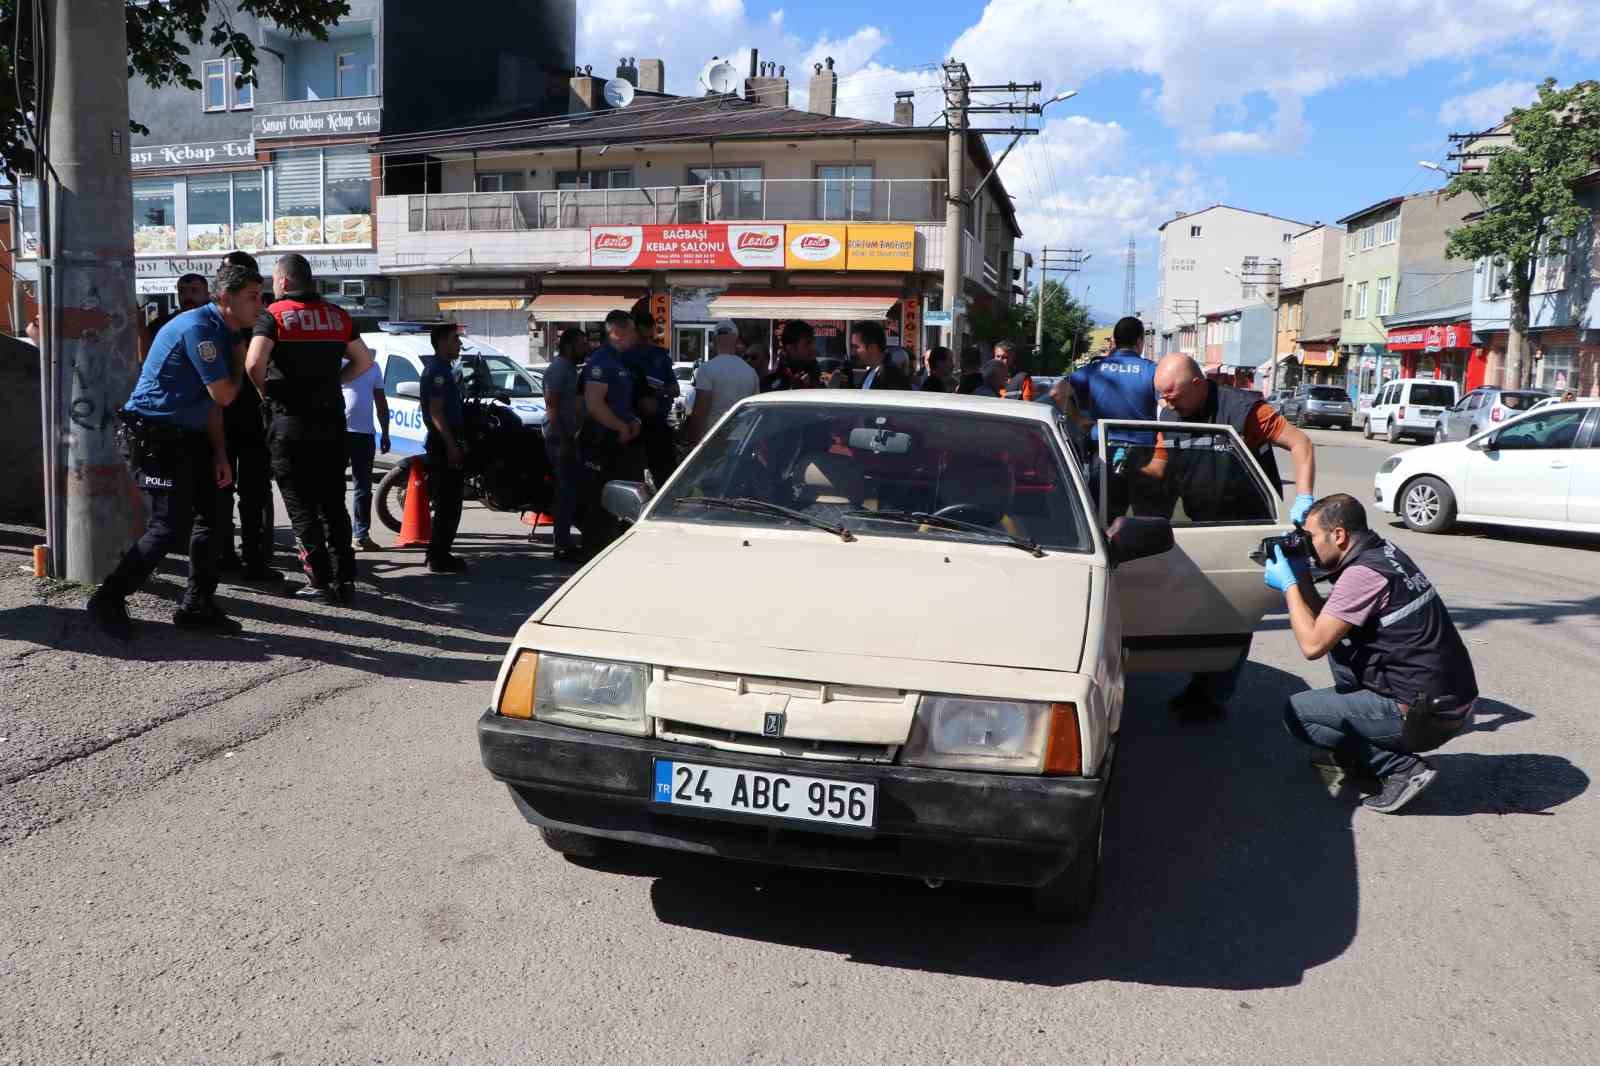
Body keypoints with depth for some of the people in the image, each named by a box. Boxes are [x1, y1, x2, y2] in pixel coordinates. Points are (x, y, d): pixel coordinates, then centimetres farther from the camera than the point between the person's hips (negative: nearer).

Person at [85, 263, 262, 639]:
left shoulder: (221, 333, 12)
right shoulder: (199, 328, -19)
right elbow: (222, 395, -19)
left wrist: (219, 452, 10)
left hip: (186, 436, 10)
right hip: (154, 435, -10)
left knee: (209, 514, 8)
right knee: (171, 526, -11)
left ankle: (197, 606, 16)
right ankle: (108, 600, 4)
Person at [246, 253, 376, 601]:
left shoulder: (273, 315, -6)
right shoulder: (337, 315, 10)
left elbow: (254, 364, -19)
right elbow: (364, 360, 13)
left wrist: (266, 393, -1)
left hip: (289, 419, -4)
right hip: (331, 418, 4)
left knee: (301, 505, 3)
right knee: (333, 503, 11)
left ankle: (321, 581, 0)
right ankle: (345, 579, 9)